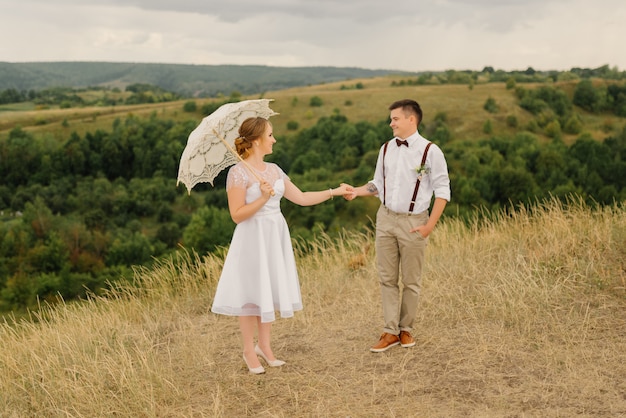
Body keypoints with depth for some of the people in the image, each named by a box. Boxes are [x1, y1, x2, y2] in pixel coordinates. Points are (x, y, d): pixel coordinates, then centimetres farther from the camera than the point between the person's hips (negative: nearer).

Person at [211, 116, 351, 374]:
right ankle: (249, 352, 16)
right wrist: (263, 198, -25)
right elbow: (237, 215, -15)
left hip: (276, 237, 7)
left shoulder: (274, 170, 8)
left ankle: (264, 346, 25)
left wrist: (334, 192, 11)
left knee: (270, 292, 12)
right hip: (252, 238, -7)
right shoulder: (238, 173, -13)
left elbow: (302, 198, 11)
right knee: (251, 294, 3)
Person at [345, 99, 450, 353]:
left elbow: (442, 191, -7)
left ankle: (406, 329, 23)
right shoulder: (386, 149, 6)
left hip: (413, 222, -4)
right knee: (387, 278, 6)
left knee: (411, 280, 7)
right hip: (386, 218, 4)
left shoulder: (430, 151, -8)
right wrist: (357, 191, -5)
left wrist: (429, 226, -11)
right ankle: (390, 331, 13)